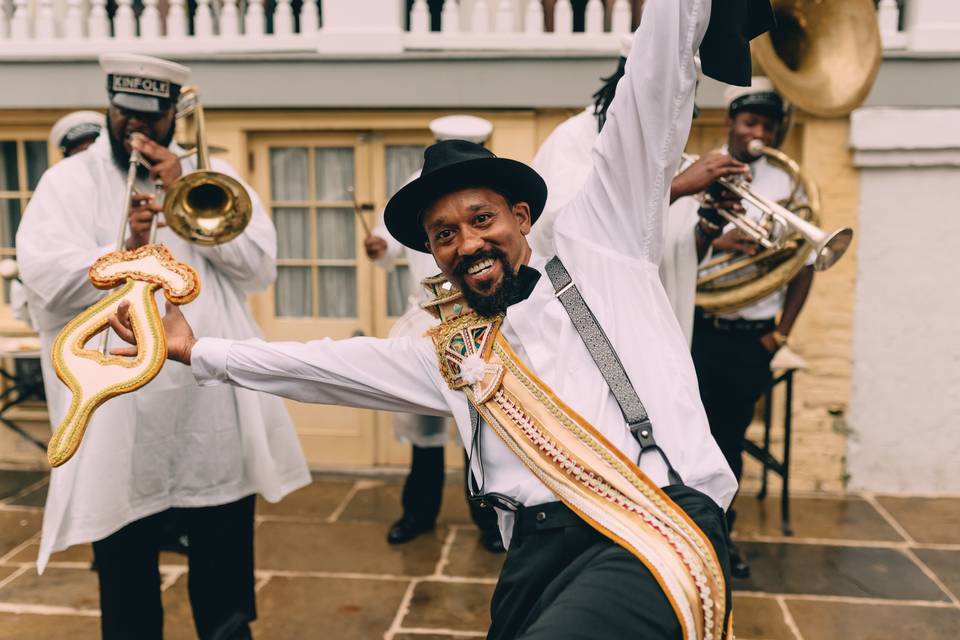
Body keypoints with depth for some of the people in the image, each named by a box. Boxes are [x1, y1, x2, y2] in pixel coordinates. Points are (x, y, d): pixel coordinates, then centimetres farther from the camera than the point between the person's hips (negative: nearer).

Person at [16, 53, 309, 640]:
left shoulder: (213, 174, 9)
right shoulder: (67, 182, 5)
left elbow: (260, 264, -4)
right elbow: (45, 281, -9)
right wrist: (125, 251, -23)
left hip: (215, 414, 1)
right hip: (117, 417, -1)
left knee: (226, 586, 16)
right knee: (125, 579, 16)